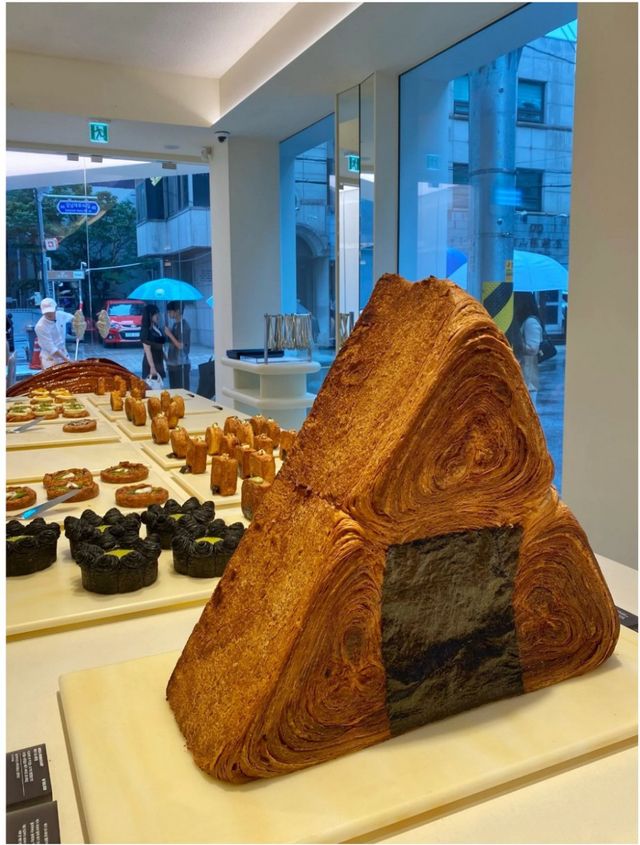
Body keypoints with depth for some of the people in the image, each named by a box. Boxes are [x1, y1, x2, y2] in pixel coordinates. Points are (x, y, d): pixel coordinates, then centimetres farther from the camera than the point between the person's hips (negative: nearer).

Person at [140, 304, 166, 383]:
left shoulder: (157, 329, 11)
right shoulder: (146, 330, -12)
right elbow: (147, 350, -17)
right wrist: (152, 367, -22)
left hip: (159, 363, 8)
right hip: (151, 363, -8)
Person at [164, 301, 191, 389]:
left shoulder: (184, 326, -13)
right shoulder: (175, 325, 12)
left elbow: (181, 346, -18)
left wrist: (170, 334, -14)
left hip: (181, 365, -8)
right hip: (172, 364, 8)